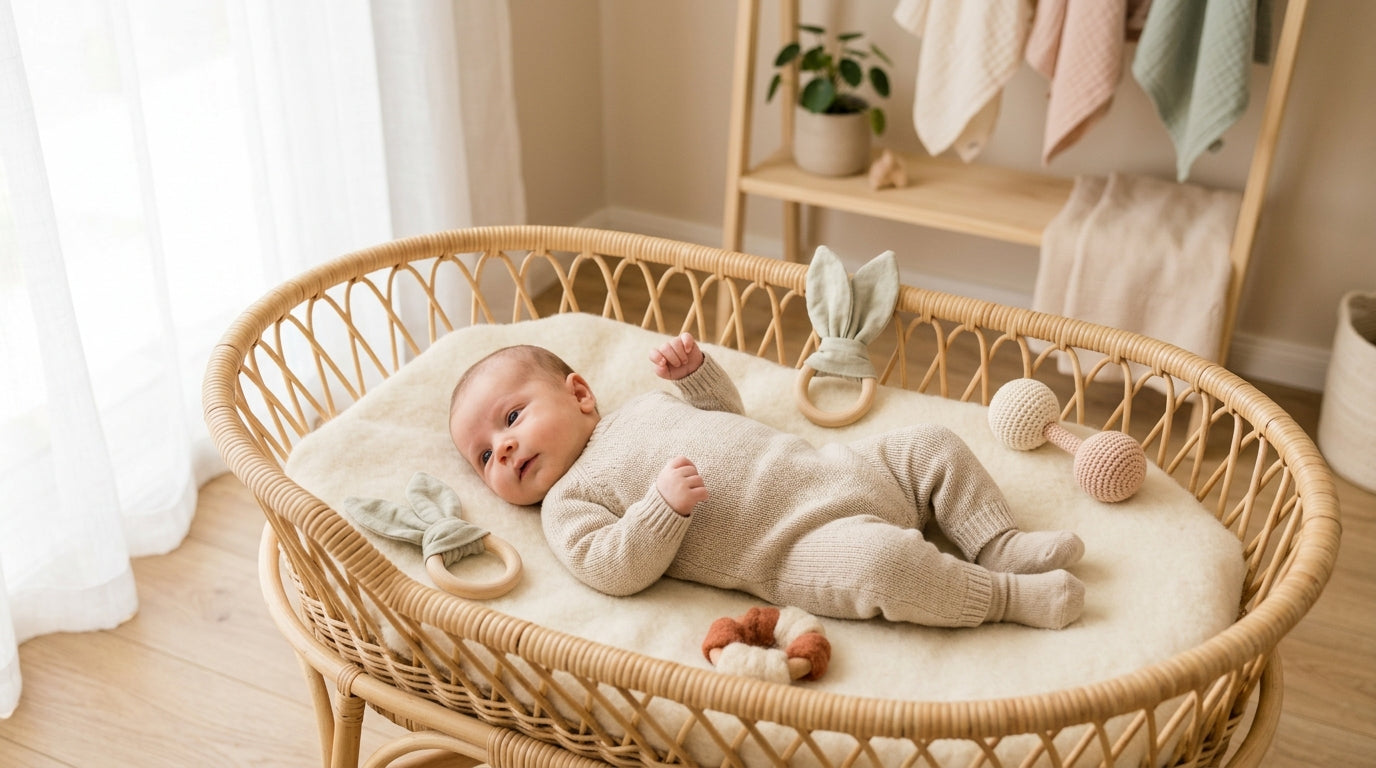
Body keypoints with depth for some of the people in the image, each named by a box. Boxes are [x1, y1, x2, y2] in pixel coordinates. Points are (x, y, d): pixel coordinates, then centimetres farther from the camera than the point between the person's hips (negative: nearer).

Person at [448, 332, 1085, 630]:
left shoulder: (643, 404, 21)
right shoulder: (567, 502, 2)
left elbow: (726, 410, 32)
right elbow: (614, 570, -14)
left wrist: (693, 368, 13)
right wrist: (665, 505, -29)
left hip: (841, 473, 7)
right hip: (796, 553, -7)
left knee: (932, 445, 4)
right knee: (883, 562, -33)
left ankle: (998, 543, 6)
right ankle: (1005, 595, -15)